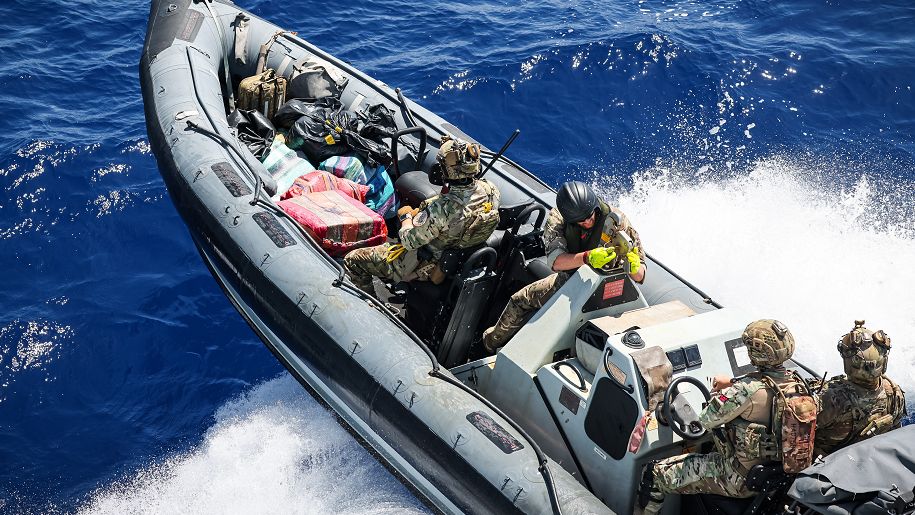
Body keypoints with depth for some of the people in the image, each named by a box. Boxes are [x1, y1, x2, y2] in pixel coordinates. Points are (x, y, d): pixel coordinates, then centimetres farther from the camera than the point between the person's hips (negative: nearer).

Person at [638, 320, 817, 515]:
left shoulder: (749, 391, -31)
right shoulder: (798, 382, -8)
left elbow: (706, 419, -23)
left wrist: (717, 396, -3)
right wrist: (732, 382, 17)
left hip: (743, 480, -8)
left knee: (654, 473, 0)